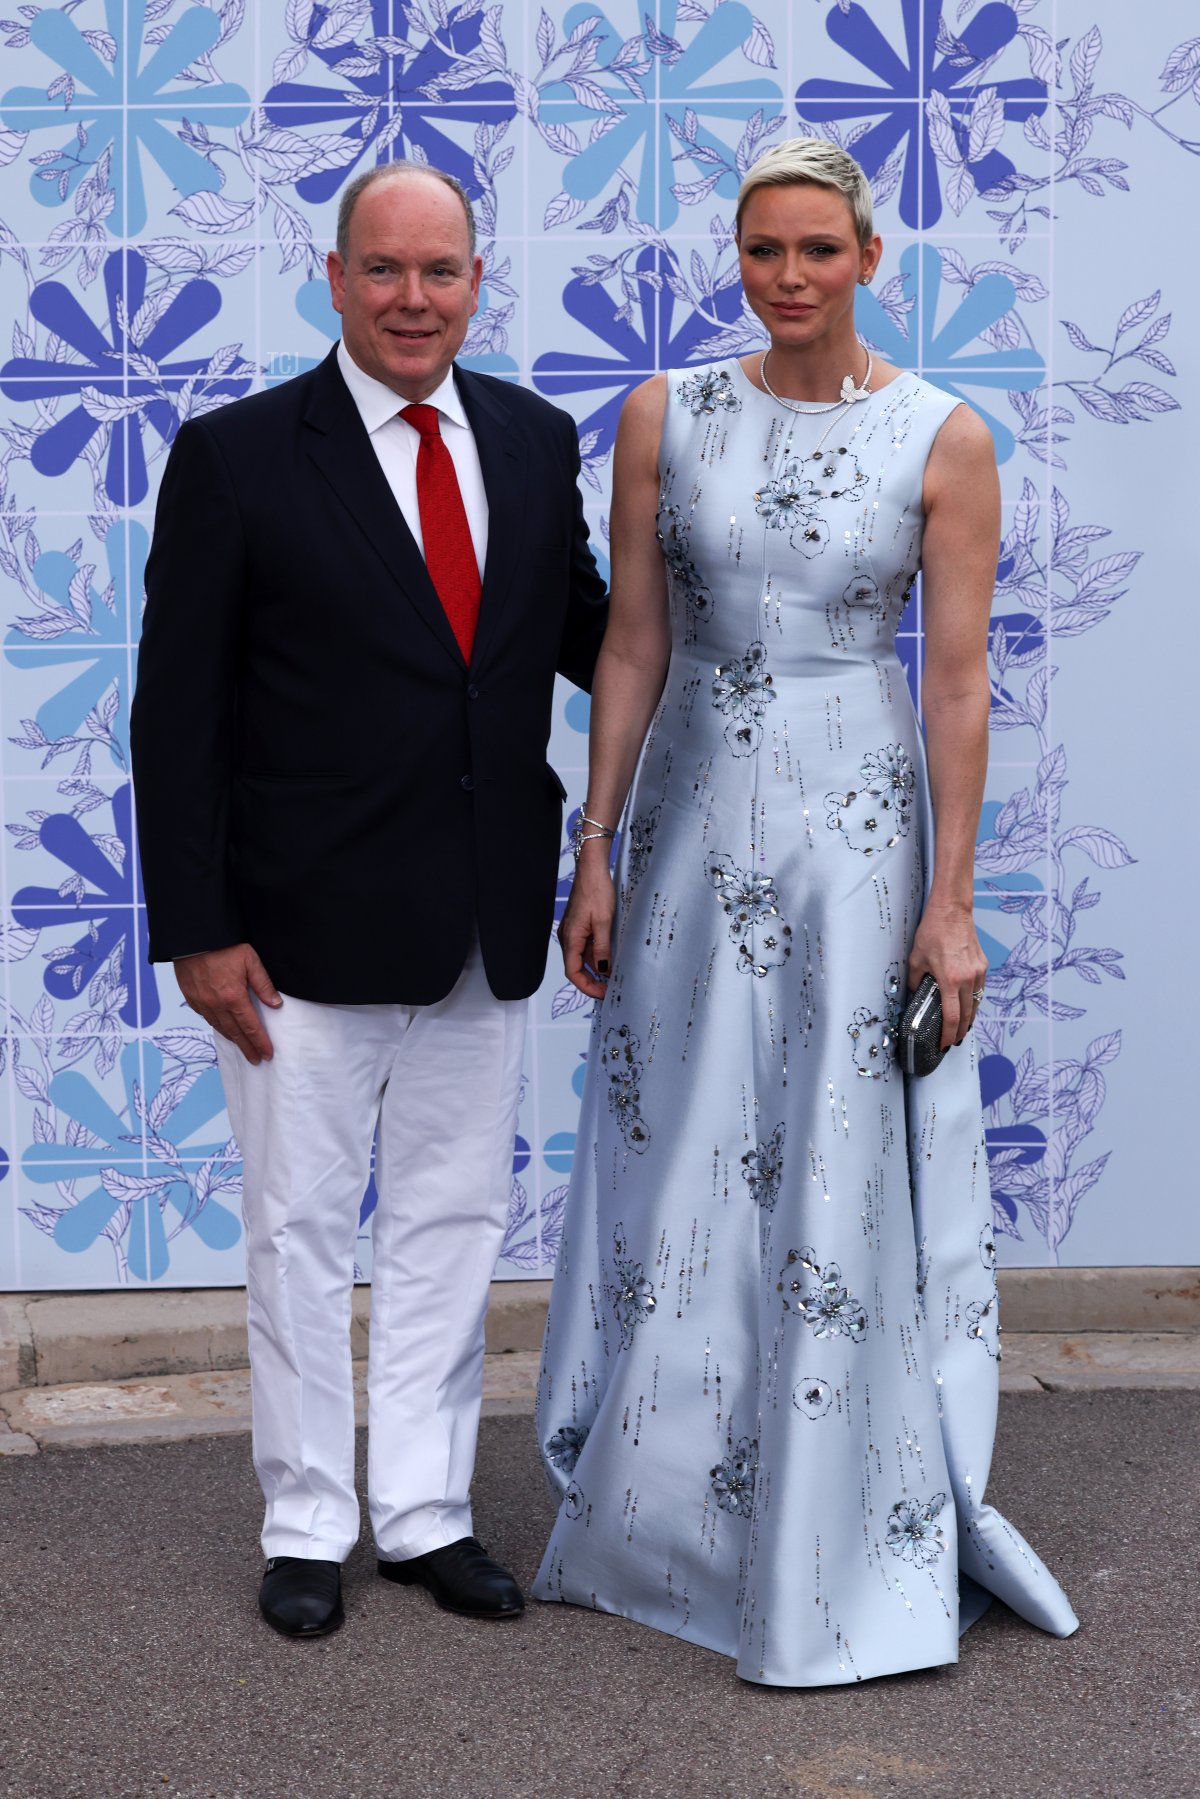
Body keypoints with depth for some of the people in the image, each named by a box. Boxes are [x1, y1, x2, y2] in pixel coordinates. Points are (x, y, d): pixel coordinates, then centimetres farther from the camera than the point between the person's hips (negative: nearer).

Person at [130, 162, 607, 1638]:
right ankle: (307, 1526, 25)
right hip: (308, 931, -4)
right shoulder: (237, 457, -8)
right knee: (301, 1232, 8)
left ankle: (425, 1513, 29)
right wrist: (197, 932, -13)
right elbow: (177, 714, -8)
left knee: (451, 1224, 14)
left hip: (487, 930, 4)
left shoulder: (536, 441, 5)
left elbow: (585, 632, 14)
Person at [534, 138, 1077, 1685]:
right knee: (678, 1168, 11)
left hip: (856, 830, -2)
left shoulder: (943, 440, -5)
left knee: (843, 1187, 2)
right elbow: (632, 644, 3)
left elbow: (956, 679, -5)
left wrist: (948, 900, -8)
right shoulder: (665, 416, 1)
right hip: (693, 821, 3)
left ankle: (846, 1552, 18)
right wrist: (595, 853, 1)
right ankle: (656, 1516, 30)